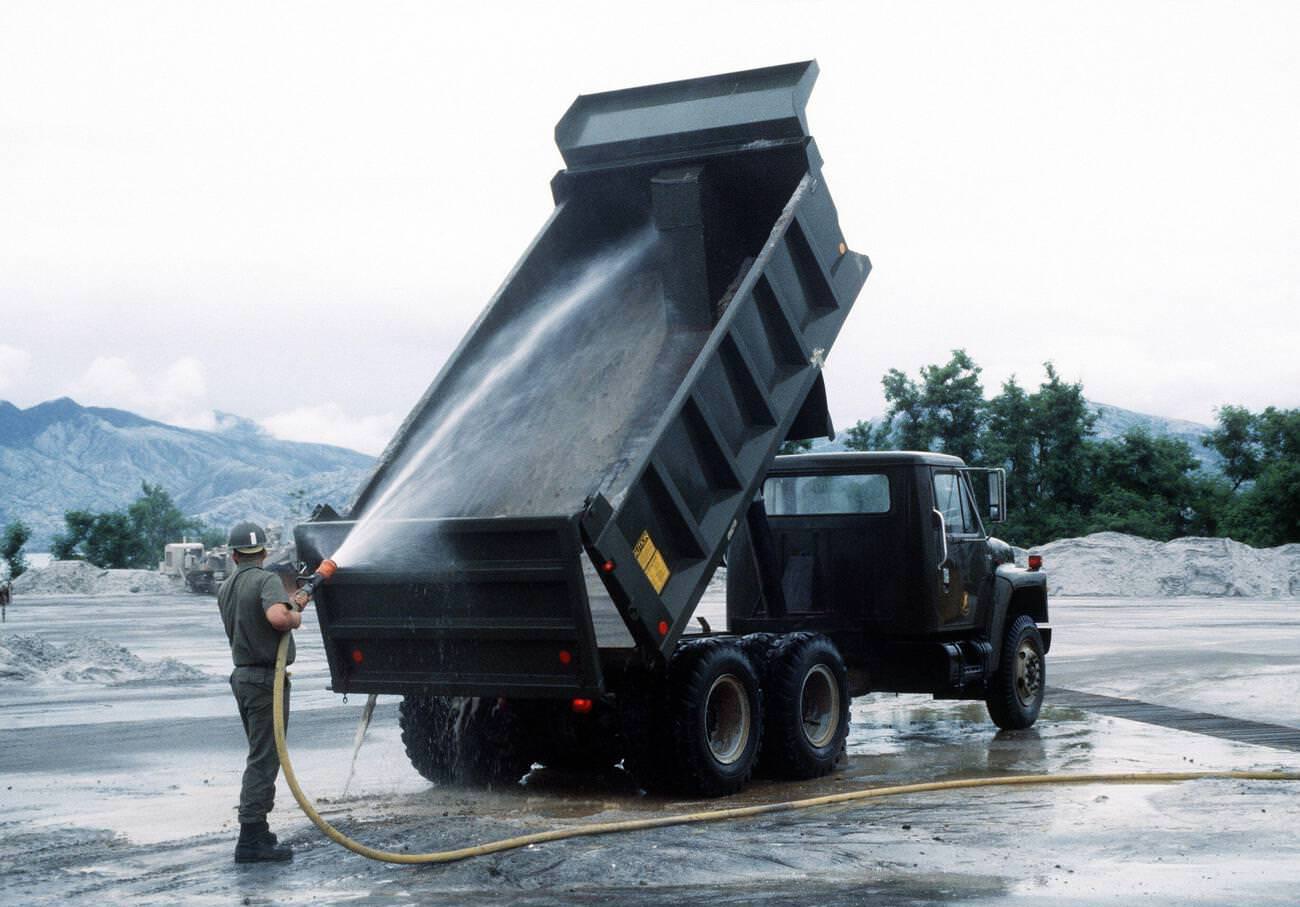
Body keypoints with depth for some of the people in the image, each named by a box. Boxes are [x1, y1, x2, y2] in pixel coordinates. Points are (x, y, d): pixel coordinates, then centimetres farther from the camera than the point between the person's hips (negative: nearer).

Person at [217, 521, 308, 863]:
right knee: (264, 759, -6)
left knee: (261, 755, 19)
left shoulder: (225, 588, 12)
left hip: (242, 676, 9)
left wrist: (293, 605, 26)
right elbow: (277, 616, -33)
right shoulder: (266, 580, -14)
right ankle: (251, 840, -7)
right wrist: (295, 617, -12)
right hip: (266, 679, -9)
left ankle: (258, 831, 24)